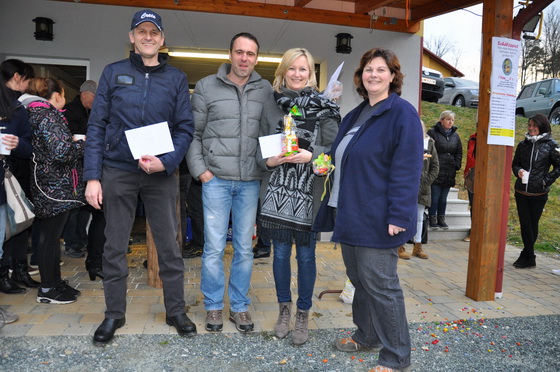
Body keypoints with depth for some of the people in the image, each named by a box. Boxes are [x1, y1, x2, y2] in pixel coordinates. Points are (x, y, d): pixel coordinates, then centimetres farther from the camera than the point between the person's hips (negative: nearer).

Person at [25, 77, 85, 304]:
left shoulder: (38, 114, 15)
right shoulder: (50, 116, -15)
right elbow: (61, 151, -23)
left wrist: (73, 141, 14)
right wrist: (82, 144, -8)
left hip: (48, 185, 10)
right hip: (55, 186, -10)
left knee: (50, 234, 14)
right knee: (50, 236, -2)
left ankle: (54, 282, 25)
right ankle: (47, 290, 8)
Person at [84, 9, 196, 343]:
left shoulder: (177, 78, 6)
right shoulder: (113, 73, 6)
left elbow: (185, 128, 2)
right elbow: (97, 126, 3)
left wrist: (166, 162, -15)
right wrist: (92, 177, -4)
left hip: (162, 174, 0)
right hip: (118, 172, 1)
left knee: (169, 245, 5)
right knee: (115, 246, 8)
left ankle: (176, 311, 21)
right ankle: (114, 314, 25)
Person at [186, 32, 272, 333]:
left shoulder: (266, 90, 8)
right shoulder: (207, 87, 3)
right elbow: (193, 133, 3)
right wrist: (200, 170, -5)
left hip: (251, 181, 2)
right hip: (216, 179, -2)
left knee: (244, 248, 10)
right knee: (214, 248, 3)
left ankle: (240, 307, 25)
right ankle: (213, 307, 22)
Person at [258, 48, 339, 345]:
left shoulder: (324, 108, 0)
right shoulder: (271, 107, 7)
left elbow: (335, 150, -3)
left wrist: (310, 155, -19)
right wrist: (269, 159, -9)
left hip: (308, 194, -2)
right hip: (277, 192, 2)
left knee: (306, 255, 7)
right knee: (281, 253, 10)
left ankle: (303, 315, 25)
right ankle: (284, 309, 31)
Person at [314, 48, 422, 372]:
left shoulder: (402, 113, -9)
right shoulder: (355, 115, 17)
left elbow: (407, 170, -17)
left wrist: (398, 216, -21)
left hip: (376, 219, -8)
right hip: (349, 212, 9)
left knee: (380, 284, -2)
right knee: (359, 278, 17)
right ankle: (367, 336, 36)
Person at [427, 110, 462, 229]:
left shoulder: (455, 135, 13)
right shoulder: (433, 132, -4)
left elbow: (459, 152, 19)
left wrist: (457, 165, 8)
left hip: (449, 173, 5)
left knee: (443, 198, 11)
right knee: (434, 197, -3)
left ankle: (441, 219, 20)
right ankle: (433, 219, 7)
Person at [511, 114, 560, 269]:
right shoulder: (523, 144, 7)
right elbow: (515, 164, 14)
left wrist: (546, 180, -10)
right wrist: (518, 171, -7)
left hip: (539, 193, -3)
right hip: (521, 192, 3)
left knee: (533, 225, 6)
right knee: (525, 224, 5)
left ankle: (526, 256, 18)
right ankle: (530, 258, 17)